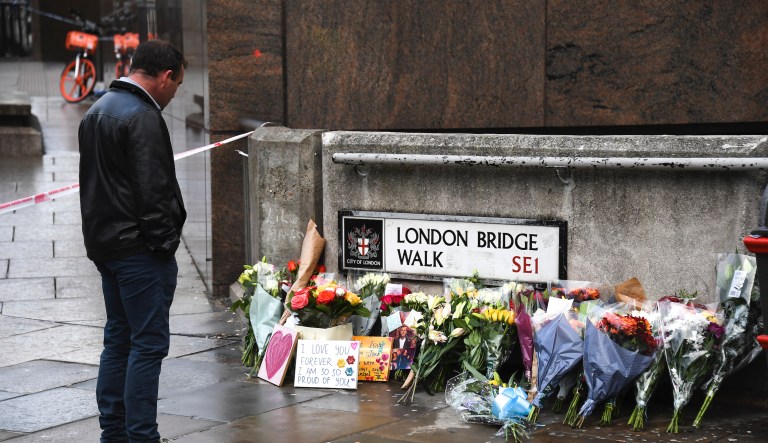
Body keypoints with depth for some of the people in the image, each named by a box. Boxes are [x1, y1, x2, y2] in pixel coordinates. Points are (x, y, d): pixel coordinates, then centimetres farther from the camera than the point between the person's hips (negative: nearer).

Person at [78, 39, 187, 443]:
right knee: (148, 343, -5)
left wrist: (99, 236, 19)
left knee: (118, 337, 15)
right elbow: (153, 190, -20)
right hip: (139, 249, -10)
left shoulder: (97, 111, 15)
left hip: (103, 242, 10)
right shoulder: (143, 117, -16)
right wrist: (164, 242, -13)